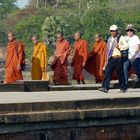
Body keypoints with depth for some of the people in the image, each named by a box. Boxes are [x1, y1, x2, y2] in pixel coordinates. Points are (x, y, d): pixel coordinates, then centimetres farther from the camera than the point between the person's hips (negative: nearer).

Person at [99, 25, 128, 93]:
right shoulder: (109, 39, 19)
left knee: (120, 74, 1)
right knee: (107, 73, -7)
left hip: (118, 58, -5)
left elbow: (126, 46, -9)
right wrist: (107, 59, 21)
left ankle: (122, 88, 12)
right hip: (110, 59, 5)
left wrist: (119, 46, -23)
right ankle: (105, 87, -12)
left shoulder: (121, 38, 1)